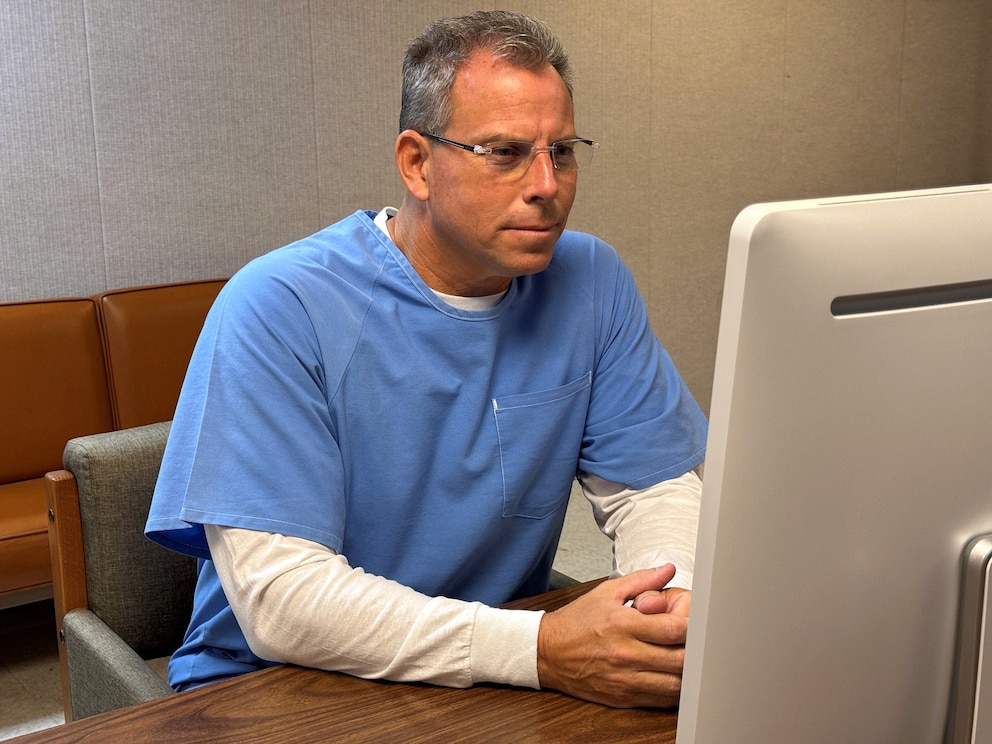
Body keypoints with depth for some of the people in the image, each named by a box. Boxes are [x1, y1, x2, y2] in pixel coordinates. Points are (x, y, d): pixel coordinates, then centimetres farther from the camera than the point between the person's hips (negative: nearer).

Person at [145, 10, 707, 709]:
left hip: (496, 681, 4)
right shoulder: (276, 309, -17)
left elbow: (654, 486, 2)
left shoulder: (591, 283, -2)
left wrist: (677, 601, -20)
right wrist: (541, 650, -30)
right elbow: (279, 599, -23)